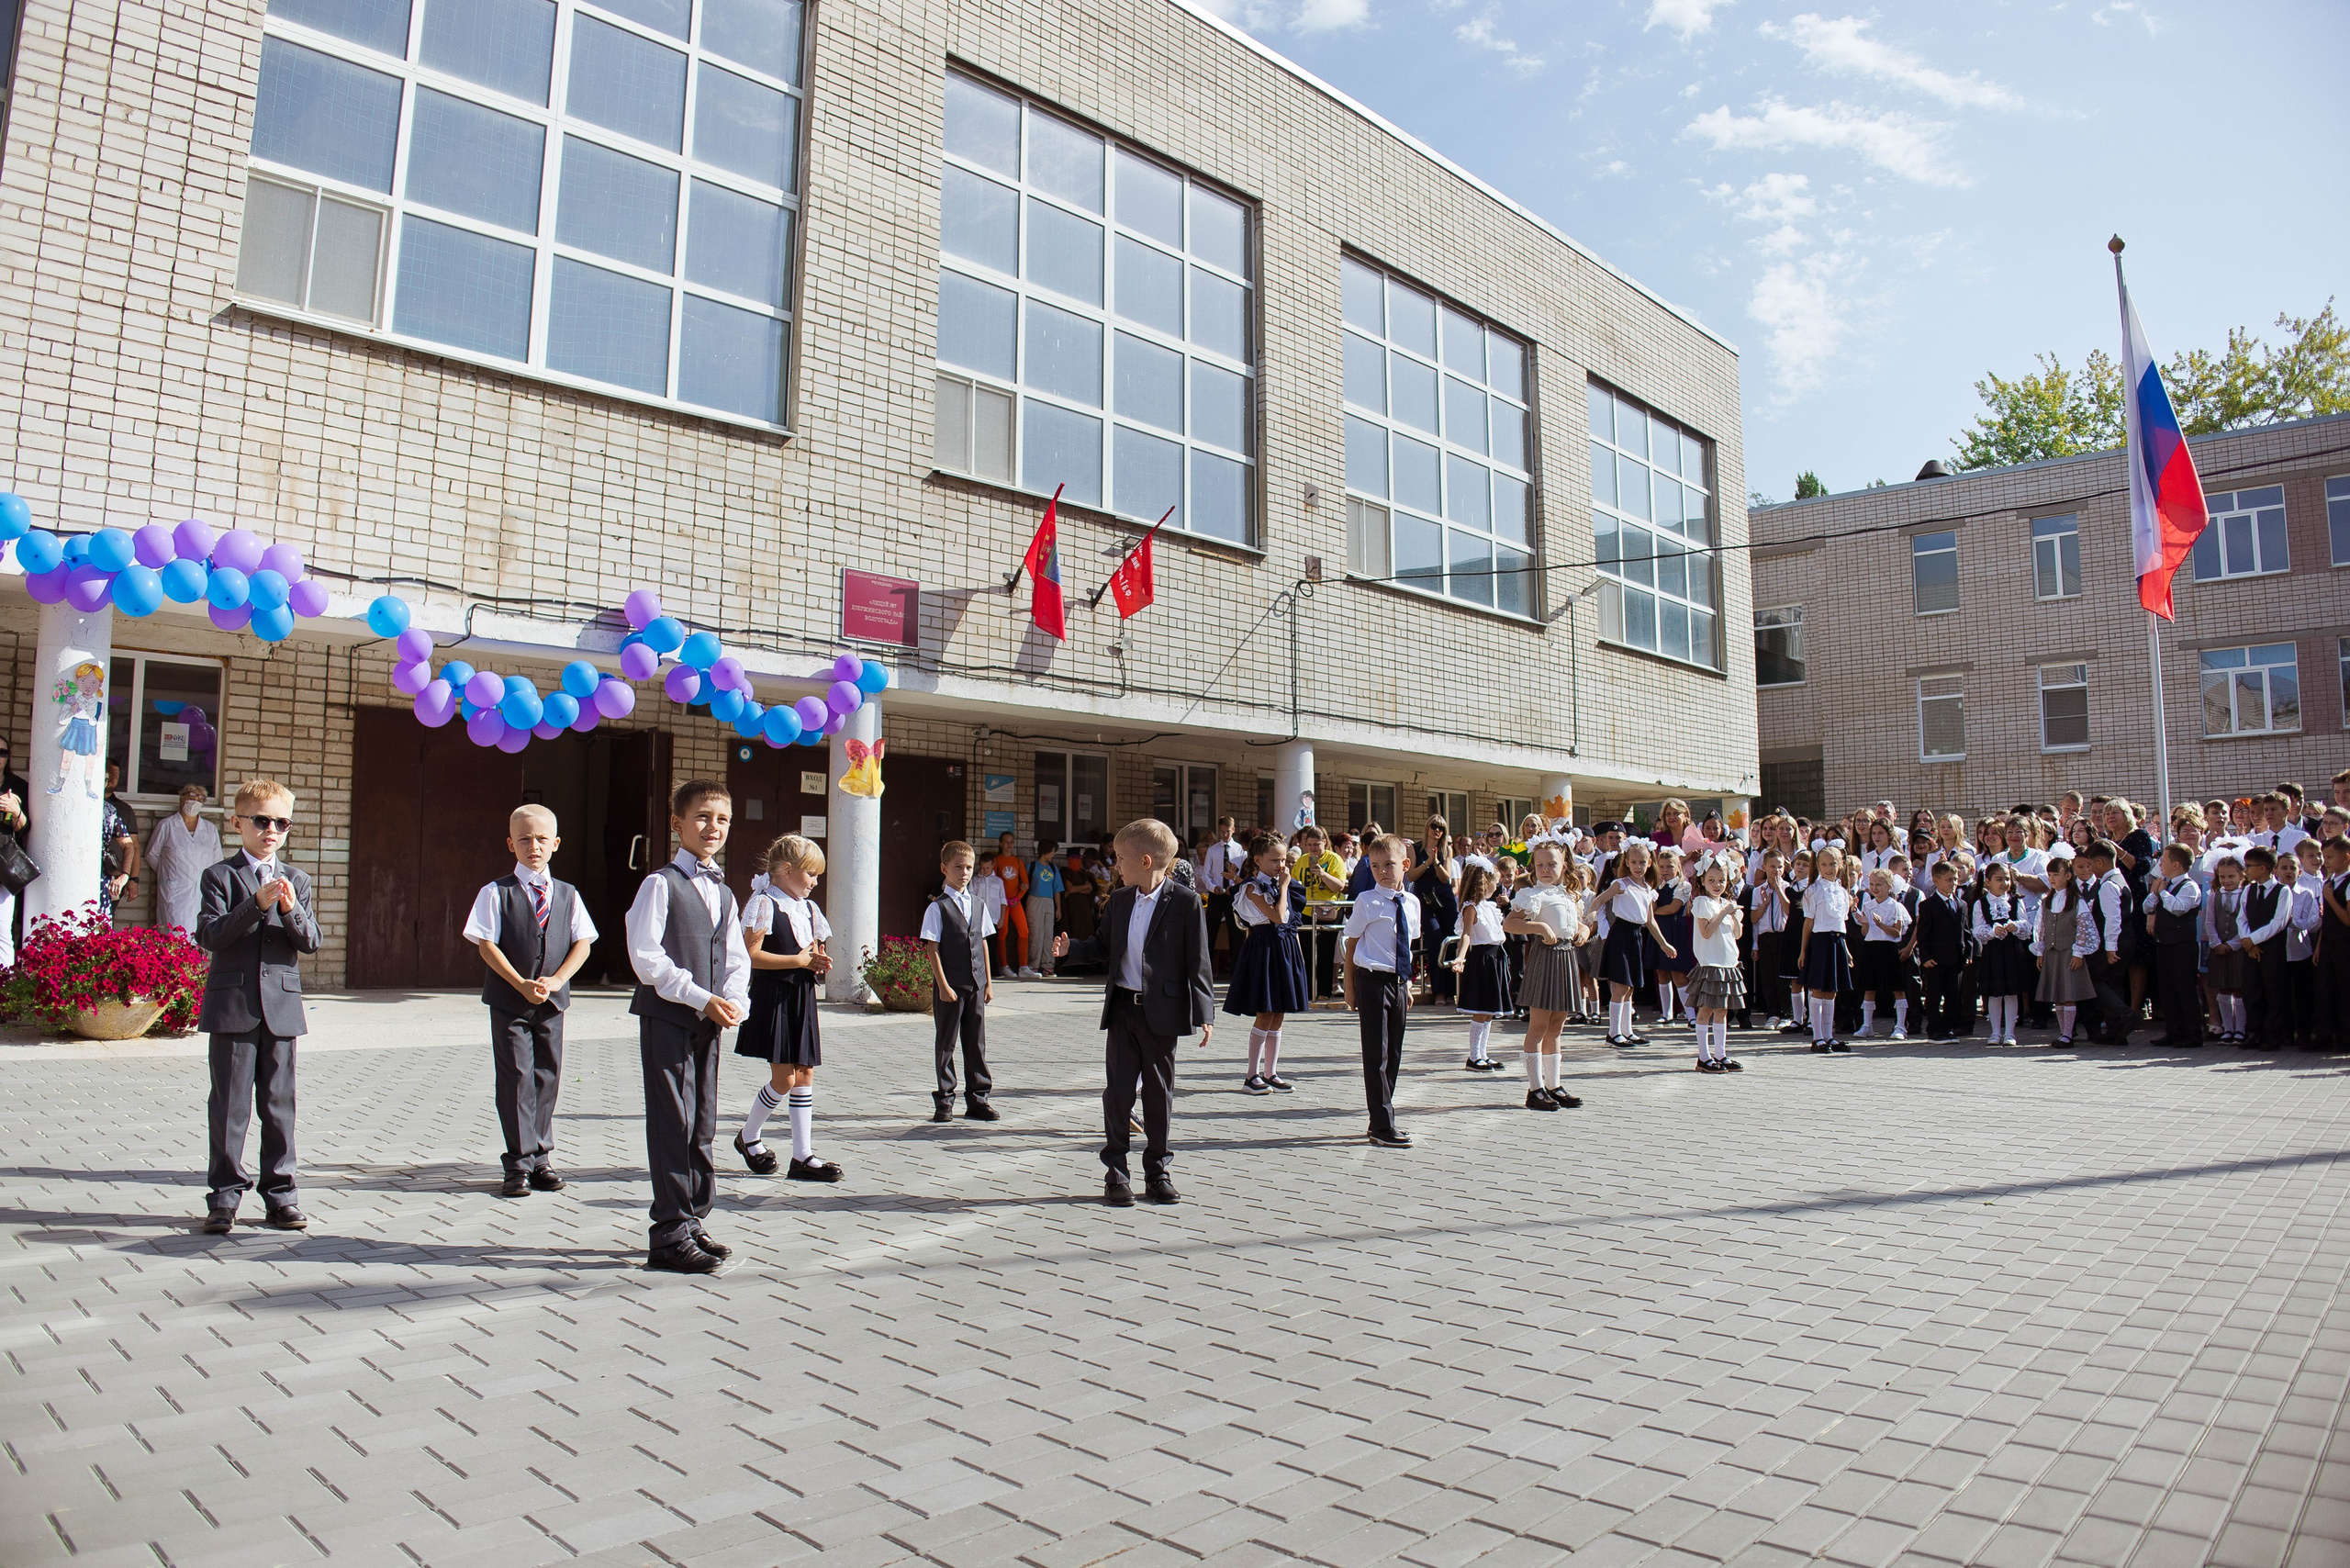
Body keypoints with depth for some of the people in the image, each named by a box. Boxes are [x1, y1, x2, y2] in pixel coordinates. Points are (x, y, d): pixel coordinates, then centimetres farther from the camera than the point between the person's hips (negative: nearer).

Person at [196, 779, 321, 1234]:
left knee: (279, 1103, 7)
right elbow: (210, 935, -11)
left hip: (281, 1005, 3)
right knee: (230, 1103, 3)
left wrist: (291, 911, -17)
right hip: (232, 1006, -3)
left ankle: (279, 1194, 14)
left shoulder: (296, 880, 10)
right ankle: (224, 1195, 13)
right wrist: (256, 903, -22)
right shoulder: (220, 875, 1)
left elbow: (311, 941, 2)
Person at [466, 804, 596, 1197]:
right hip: (508, 1001, -3)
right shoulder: (496, 893, -2)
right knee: (515, 1079, -2)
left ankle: (541, 1158, 18)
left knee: (547, 1077, 7)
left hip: (552, 1002, 3)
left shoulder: (567, 895, 7)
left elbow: (582, 943, 4)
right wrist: (522, 985, -16)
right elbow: (487, 945, -8)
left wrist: (555, 980, -11)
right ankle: (519, 1164, 6)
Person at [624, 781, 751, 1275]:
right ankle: (669, 1235, 2)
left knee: (702, 1124, 12)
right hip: (666, 1017, -7)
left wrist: (734, 1001, -6)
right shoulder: (660, 884, -7)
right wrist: (701, 998, -18)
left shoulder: (724, 893, 15)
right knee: (672, 1124, -5)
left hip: (709, 1023, 7)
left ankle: (692, 1221, 23)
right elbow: (646, 956, -14)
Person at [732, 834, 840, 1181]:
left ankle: (803, 1155, 9)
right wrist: (799, 960, -16)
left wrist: (820, 962, 1)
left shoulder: (808, 908, 15)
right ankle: (749, 1137, 19)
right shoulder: (764, 904, -8)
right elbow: (751, 955, -18)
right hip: (773, 998, -7)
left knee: (805, 1075, 5)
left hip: (802, 998, 8)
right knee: (784, 1079, -6)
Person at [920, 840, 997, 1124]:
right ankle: (944, 1101, 15)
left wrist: (988, 982, 10)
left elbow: (983, 943, 13)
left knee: (976, 1043, 9)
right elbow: (932, 949, -8)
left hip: (976, 985, 5)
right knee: (946, 1044, 5)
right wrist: (943, 985, -13)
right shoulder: (937, 908, -6)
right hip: (949, 987, -4)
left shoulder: (979, 905, 10)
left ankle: (977, 1100, 17)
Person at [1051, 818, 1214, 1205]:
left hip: (1162, 1012, -4)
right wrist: (1071, 949, 2)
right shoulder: (1119, 900, 9)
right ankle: (1115, 1173, 13)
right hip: (1122, 1008, 4)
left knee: (1159, 1092, 8)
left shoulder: (1186, 902, -8)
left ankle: (1158, 1171, 20)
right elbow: (1104, 946, 20)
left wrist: (1204, 1013, -11)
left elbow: (1197, 961, -8)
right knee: (1117, 1090, 5)